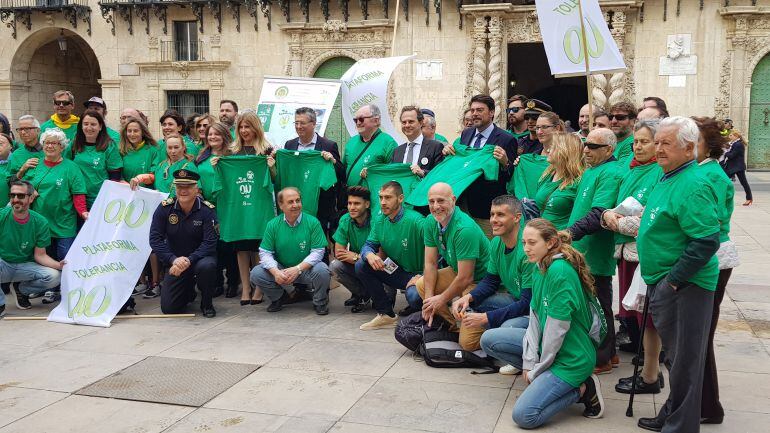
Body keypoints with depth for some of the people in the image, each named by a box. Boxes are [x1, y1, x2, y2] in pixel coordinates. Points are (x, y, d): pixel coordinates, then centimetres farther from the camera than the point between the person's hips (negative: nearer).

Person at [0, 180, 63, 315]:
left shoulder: (40, 222, -8)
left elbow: (40, 255, -5)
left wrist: (59, 265, -24)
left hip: (25, 266, 2)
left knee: (55, 276, -23)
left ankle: (22, 289, 9)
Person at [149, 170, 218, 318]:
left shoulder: (207, 210, -14)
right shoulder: (165, 208, -9)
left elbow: (210, 243, -19)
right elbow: (155, 239, -12)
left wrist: (189, 260, -33)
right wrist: (173, 260, -27)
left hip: (199, 257, -2)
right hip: (175, 261, 2)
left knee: (206, 266, -39)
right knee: (168, 308, -6)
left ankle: (207, 304, -9)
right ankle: (189, 291, 31)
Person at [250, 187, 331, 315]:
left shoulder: (312, 222, -9)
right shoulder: (273, 225, -2)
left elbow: (318, 252, -14)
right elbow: (265, 253, -4)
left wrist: (297, 269, -27)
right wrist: (275, 272, -24)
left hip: (305, 269, -2)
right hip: (281, 270, 2)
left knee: (321, 270, -34)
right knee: (256, 273, -19)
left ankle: (320, 302, -1)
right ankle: (278, 298, 11)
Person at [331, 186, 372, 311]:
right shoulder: (345, 220, -6)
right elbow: (338, 253, -7)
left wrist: (356, 257, -17)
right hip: (354, 264, 4)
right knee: (335, 266, -22)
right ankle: (361, 294, 1)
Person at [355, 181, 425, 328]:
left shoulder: (415, 221, -21)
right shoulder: (379, 220, 1)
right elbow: (368, 244, 4)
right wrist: (369, 255, -22)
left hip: (416, 274, -6)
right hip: (395, 271, 6)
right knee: (361, 265, -12)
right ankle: (386, 314, -6)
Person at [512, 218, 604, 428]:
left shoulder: (561, 271, -23)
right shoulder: (540, 270, 6)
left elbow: (556, 328, -22)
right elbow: (535, 318, 5)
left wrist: (537, 370, -12)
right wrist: (529, 362, -4)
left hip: (571, 358, -9)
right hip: (547, 348, 10)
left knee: (524, 415, -17)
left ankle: (583, 389, -1)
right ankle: (546, 380, 8)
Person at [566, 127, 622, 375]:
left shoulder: (610, 174, -16)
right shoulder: (590, 171, 15)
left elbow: (599, 214, -26)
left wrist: (571, 232, -33)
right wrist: (569, 233, 21)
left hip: (595, 255, -10)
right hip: (581, 252, 10)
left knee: (598, 307, 1)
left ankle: (602, 359, 13)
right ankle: (609, 353, 29)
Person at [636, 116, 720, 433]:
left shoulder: (692, 186, -20)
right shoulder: (667, 178, 11)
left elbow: (706, 242, -25)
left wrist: (674, 279, -21)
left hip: (684, 286, -10)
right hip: (664, 282, 10)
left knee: (683, 360, 3)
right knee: (674, 355, 21)